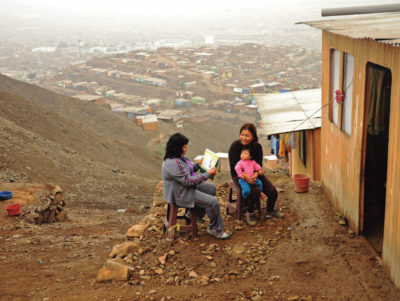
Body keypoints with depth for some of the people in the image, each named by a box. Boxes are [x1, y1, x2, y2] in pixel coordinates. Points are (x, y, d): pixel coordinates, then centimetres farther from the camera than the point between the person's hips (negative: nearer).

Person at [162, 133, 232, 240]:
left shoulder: (176, 158, 5)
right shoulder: (173, 163, -30)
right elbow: (188, 181, -29)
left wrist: (198, 165, 7)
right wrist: (208, 174, -25)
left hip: (186, 187, 11)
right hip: (181, 195, -11)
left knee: (212, 188, 19)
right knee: (212, 202, -17)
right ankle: (216, 229, 0)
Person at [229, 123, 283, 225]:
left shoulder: (257, 147, -5)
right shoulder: (235, 145, -17)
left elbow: (259, 164, -3)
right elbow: (233, 166, -18)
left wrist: (256, 174, -26)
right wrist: (244, 176, -34)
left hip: (254, 174, 5)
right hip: (239, 175, -5)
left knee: (273, 192, -7)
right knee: (255, 190, -31)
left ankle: (270, 211, 23)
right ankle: (250, 213, -6)